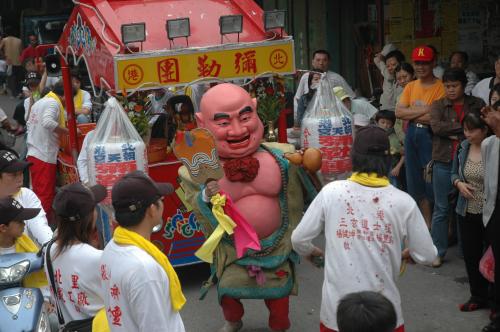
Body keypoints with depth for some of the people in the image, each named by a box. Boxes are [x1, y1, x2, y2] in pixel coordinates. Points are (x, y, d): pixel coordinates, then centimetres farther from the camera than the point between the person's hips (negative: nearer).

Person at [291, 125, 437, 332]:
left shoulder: (331, 192, -9)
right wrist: (408, 253, 21)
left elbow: (299, 240, -3)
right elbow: (427, 256, -1)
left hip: (337, 309, 0)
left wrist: (311, 252, 20)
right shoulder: (403, 202, -9)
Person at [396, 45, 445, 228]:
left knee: (431, 181, -4)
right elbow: (399, 112, -1)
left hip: (430, 135, -7)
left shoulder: (441, 88, -9)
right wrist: (424, 110, -11)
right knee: (415, 182, 13)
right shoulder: (410, 87, 10)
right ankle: (426, 223, 26)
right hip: (411, 135, 7)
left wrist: (411, 114, -8)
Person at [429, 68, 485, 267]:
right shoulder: (438, 105, 5)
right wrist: (463, 126, -12)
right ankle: (438, 252, 13)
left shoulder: (477, 105, 5)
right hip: (443, 162, 0)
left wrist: (452, 132, -12)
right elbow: (436, 127, -12)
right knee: (441, 208, 5)